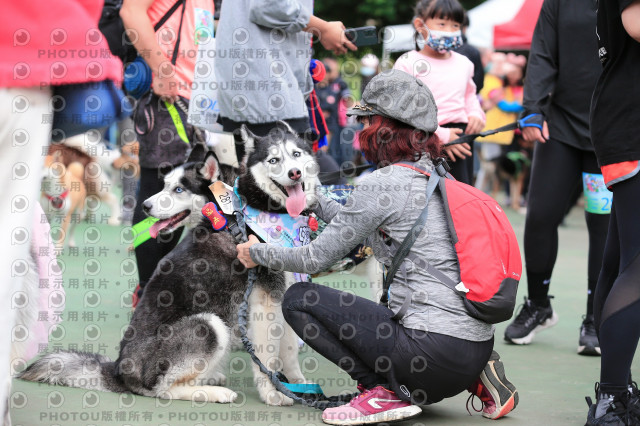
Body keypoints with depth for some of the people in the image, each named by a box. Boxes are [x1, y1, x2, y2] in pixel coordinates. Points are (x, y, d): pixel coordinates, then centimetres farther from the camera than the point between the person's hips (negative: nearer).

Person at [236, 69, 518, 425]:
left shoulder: (382, 183, -9)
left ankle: (385, 392, -7)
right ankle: (476, 381, 14)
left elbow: (316, 258, -2)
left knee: (299, 300, 1)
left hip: (438, 348, -8)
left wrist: (258, 253, 15)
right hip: (478, 345, 8)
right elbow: (357, 224, 30)